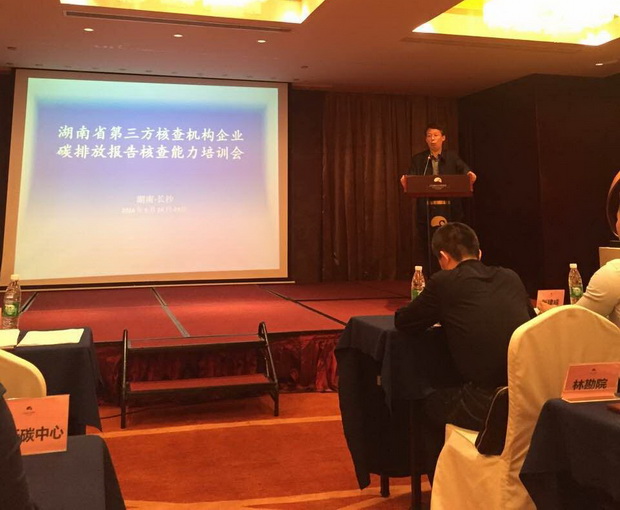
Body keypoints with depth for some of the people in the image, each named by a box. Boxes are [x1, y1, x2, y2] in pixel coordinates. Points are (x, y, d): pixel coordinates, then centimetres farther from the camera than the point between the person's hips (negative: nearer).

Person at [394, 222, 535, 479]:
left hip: (486, 406, -6)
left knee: (430, 406, 24)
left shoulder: (444, 282, -2)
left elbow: (402, 321, 8)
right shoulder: (511, 277, 12)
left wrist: (441, 315, 28)